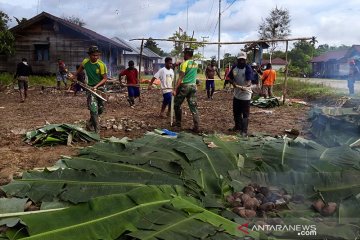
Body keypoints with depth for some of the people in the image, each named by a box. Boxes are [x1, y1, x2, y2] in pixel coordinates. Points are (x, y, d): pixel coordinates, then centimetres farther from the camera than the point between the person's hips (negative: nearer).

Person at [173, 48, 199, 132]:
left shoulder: (185, 63, -10)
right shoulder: (195, 64, 11)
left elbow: (180, 78, -15)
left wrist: (175, 89, -16)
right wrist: (180, 64, 29)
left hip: (185, 86, -6)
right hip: (193, 86, 6)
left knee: (177, 104, 13)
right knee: (194, 107, 4)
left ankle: (178, 122, 19)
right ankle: (196, 127, 0)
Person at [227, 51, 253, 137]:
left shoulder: (248, 68, -15)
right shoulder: (234, 67, 2)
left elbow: (249, 81, -24)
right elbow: (230, 78, 9)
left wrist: (245, 86, -45)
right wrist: (233, 83, -13)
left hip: (245, 95, -6)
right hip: (236, 94, 6)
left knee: (245, 114, -1)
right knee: (236, 112, 18)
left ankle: (244, 131, 4)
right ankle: (238, 126, 36)